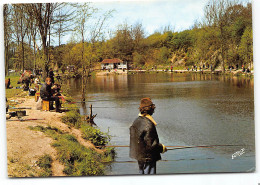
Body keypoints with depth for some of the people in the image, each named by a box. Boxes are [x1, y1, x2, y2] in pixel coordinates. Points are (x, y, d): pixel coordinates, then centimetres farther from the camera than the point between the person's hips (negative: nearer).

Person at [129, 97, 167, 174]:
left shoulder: (136, 121, 4)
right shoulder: (148, 124, -24)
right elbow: (150, 144, -24)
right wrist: (162, 148, -8)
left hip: (139, 156, 9)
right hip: (148, 157, -9)